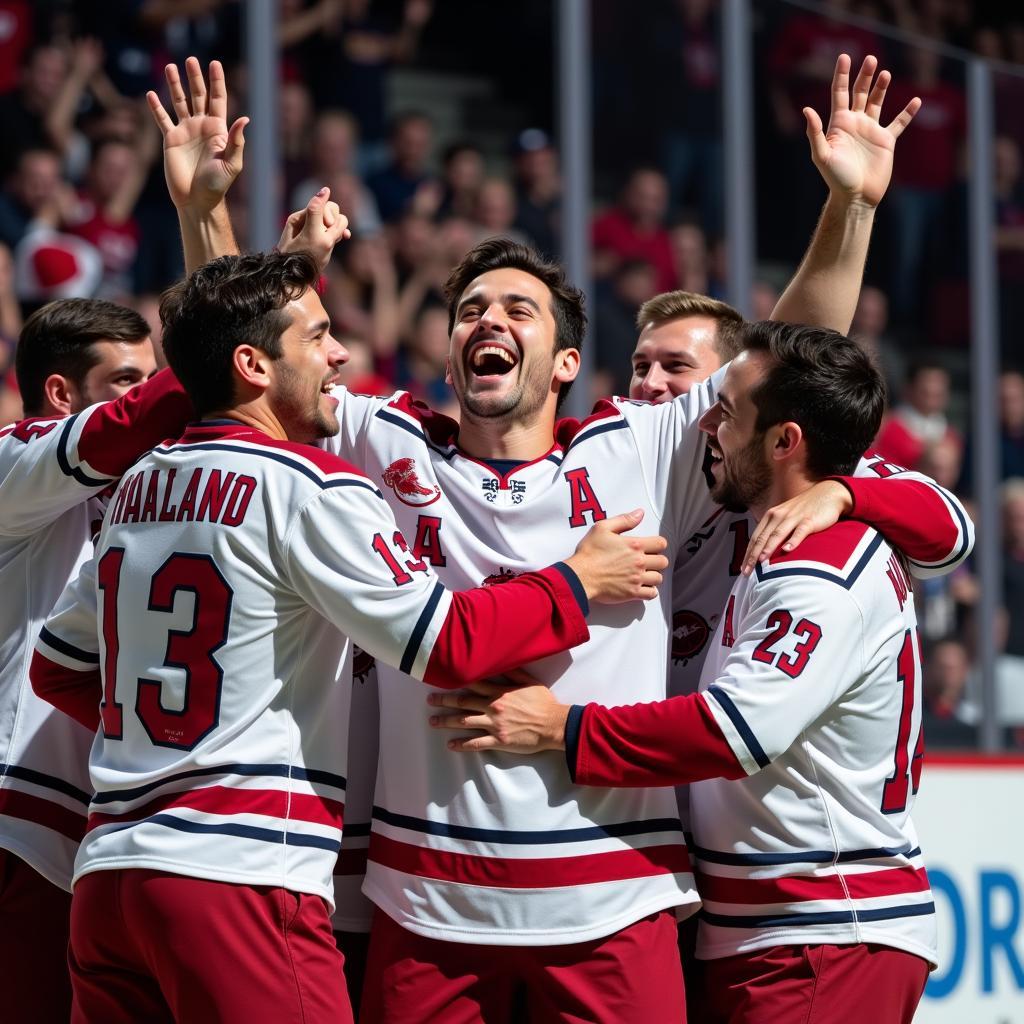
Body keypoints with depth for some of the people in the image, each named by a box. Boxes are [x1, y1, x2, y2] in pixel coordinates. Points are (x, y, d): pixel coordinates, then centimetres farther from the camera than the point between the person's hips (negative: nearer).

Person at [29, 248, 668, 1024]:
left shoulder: (140, 488, 17)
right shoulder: (310, 488, -6)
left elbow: (57, 667, 26)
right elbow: (449, 644, -10)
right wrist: (581, 581, 3)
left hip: (107, 871, 8)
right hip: (242, 874, -7)